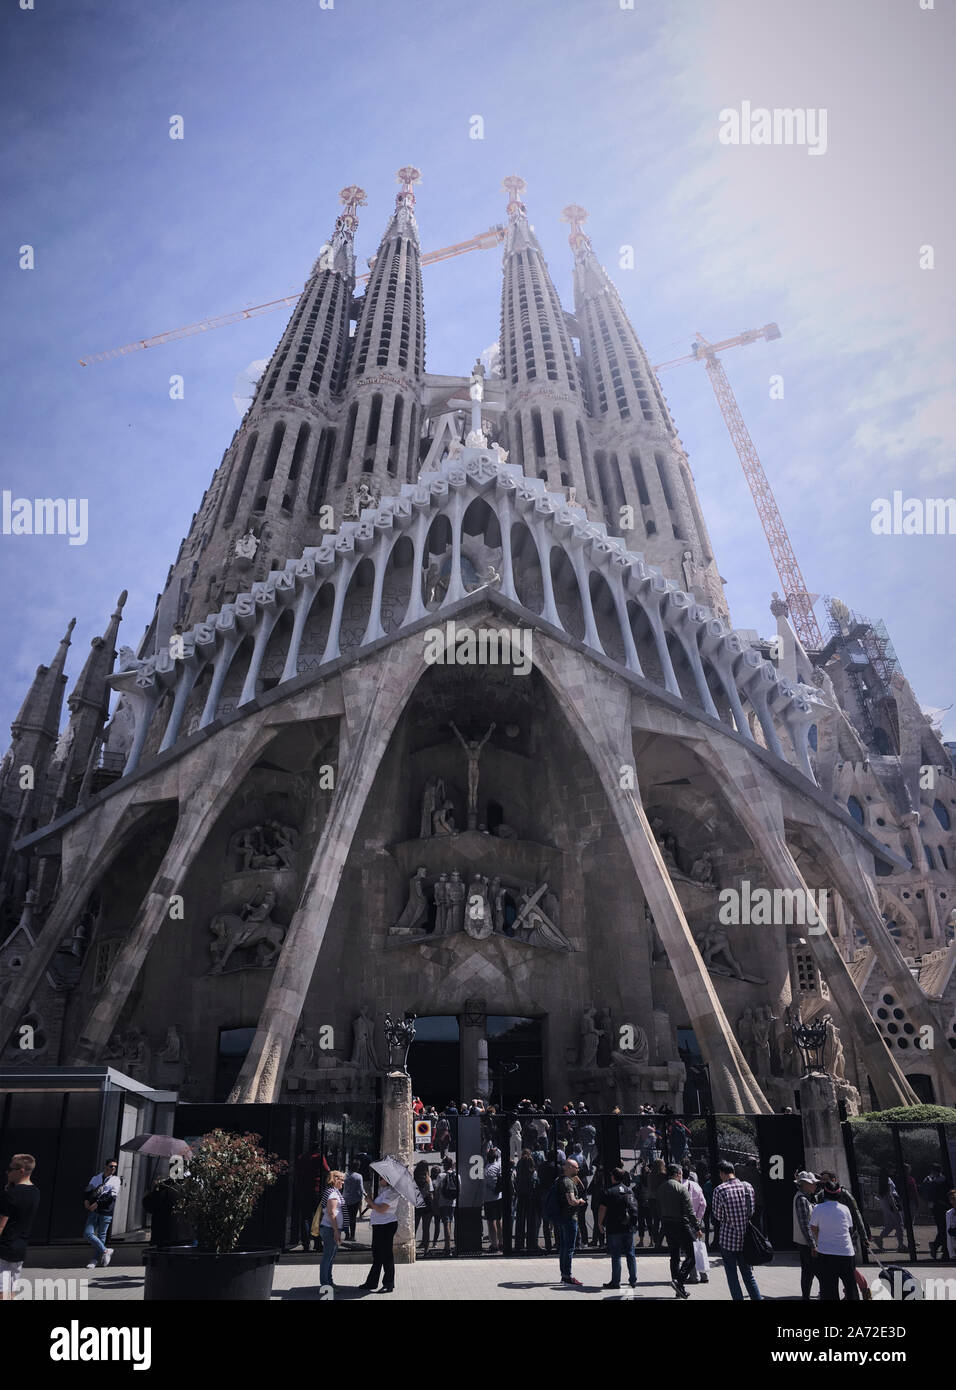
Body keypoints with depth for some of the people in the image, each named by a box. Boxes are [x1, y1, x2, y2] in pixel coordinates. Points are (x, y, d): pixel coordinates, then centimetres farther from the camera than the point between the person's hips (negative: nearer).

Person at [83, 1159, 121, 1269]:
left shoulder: (115, 1180, 5)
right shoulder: (96, 1178, 17)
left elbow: (112, 1196, -7)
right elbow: (87, 1191, 17)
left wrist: (98, 1203, -15)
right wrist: (86, 1200, -4)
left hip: (106, 1212, -3)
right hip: (93, 1211, 3)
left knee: (101, 1236, 1)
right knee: (87, 1234, -8)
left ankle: (96, 1260, 17)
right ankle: (105, 1251, 6)